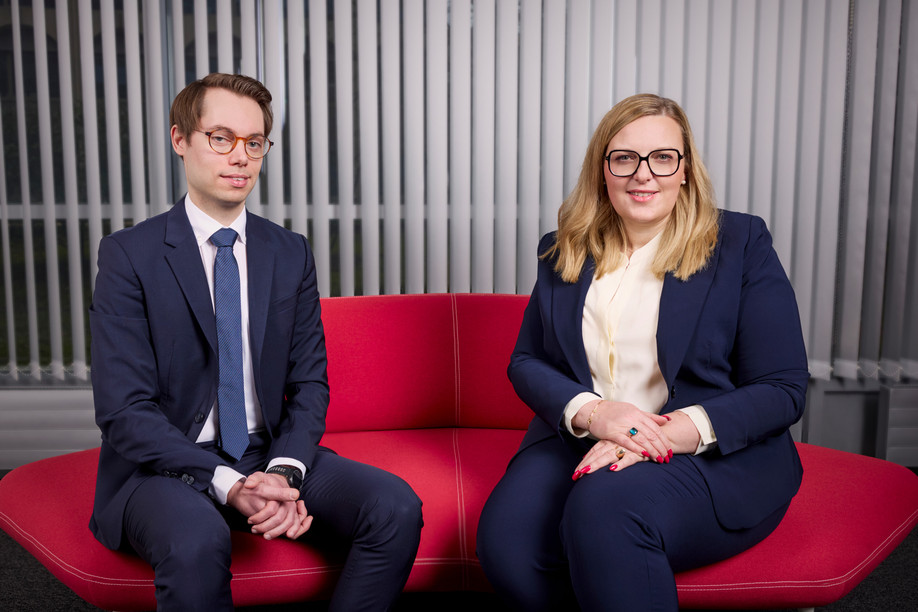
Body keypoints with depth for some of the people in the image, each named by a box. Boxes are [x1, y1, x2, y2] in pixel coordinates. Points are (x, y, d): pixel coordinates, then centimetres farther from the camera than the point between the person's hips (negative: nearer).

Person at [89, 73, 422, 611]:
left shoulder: (292, 254, 7)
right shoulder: (131, 255, -6)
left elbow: (310, 384, 6)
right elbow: (124, 410, -12)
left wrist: (284, 471, -14)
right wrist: (226, 484, -24)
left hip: (270, 454, 4)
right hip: (167, 466, -3)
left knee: (396, 507, -20)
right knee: (196, 540, -37)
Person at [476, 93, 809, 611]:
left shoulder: (741, 243, 2)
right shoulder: (564, 252, 14)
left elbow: (784, 389, -3)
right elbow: (525, 361, 11)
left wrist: (674, 432, -20)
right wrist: (590, 412, -12)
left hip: (719, 453, -3)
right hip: (579, 440, 4)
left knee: (605, 509, -36)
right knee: (506, 537, -28)